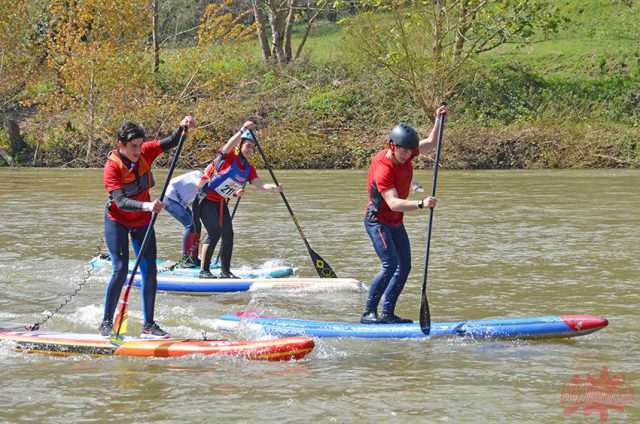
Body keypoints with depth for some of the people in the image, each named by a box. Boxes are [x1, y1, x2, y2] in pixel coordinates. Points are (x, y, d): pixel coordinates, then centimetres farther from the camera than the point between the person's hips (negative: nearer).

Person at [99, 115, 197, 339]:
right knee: (121, 270, -14)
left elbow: (171, 142, -12)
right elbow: (120, 202, -37)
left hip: (142, 221, 5)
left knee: (150, 271, 0)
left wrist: (183, 127, -34)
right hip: (117, 221, -5)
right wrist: (146, 206, -54)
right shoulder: (113, 166, -26)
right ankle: (106, 323, -3)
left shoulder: (145, 152, -12)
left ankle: (149, 325, 7)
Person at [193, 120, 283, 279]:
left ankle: (225, 271, 11)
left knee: (228, 234, 2)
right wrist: (243, 130, -48)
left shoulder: (249, 168, 6)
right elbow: (230, 144, -36)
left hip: (220, 203, 8)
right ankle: (203, 271, -10)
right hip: (206, 199, -8)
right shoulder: (228, 156, -12)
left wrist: (275, 188, -24)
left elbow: (261, 186, -5)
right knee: (214, 233, -15)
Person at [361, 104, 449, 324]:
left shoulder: (404, 153, -6)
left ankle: (387, 314, 9)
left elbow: (431, 143, 11)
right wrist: (420, 205, -49)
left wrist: (439, 121, -3)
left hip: (395, 222, 9)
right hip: (377, 220, -9)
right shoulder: (382, 168, -30)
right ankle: (368, 313, -15)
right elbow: (393, 203, -37)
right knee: (390, 265, -20)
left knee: (404, 266, 6)